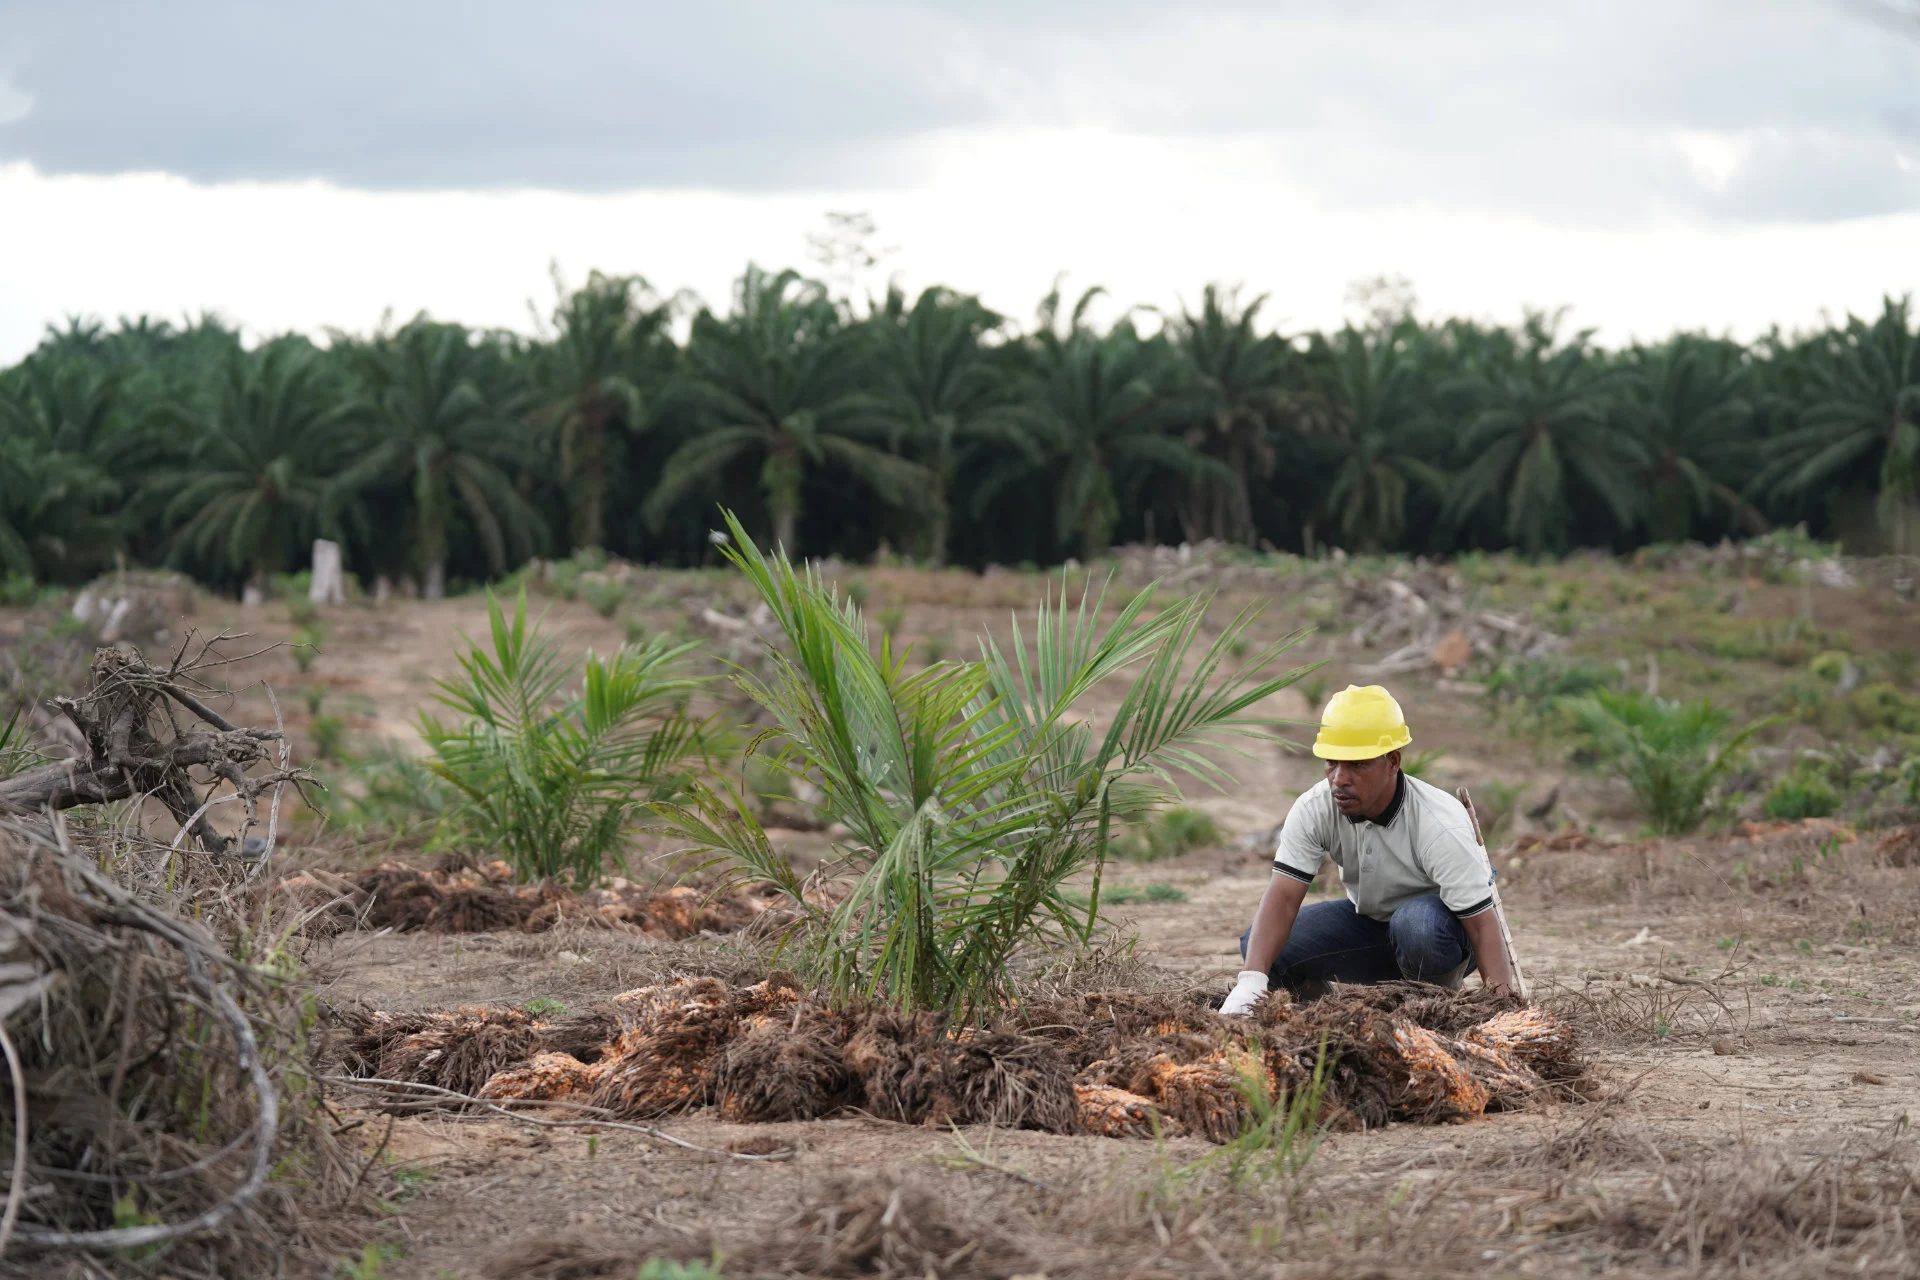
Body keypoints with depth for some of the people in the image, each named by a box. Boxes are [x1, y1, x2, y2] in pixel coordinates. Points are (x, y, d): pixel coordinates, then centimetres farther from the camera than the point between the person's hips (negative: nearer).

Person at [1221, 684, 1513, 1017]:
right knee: (1262, 948, -18)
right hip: (1368, 920, 4)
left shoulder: (1440, 826, -31)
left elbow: (1481, 923, -31)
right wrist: (1251, 981, -41)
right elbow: (1283, 895, -26)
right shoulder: (1312, 810, -19)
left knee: (1417, 923, -40)